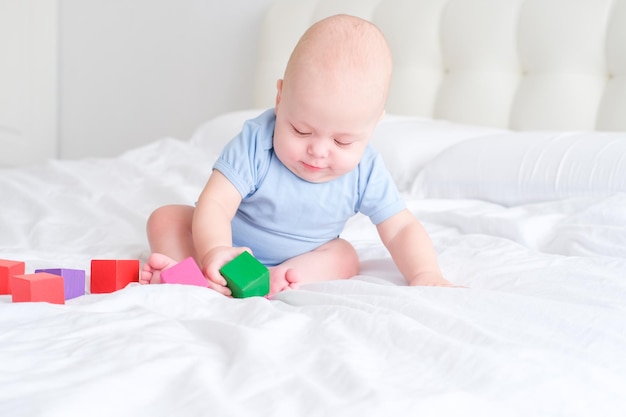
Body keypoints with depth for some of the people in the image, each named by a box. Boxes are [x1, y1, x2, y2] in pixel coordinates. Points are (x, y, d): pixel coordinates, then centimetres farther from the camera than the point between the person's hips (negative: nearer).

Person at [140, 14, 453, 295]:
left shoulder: (365, 172, -20)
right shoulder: (255, 144, -29)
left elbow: (401, 229, -14)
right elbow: (215, 204, -36)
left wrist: (425, 274, -34)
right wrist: (213, 251, -57)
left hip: (296, 258, 2)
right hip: (230, 245, -2)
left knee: (345, 256, -22)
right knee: (166, 219, -18)